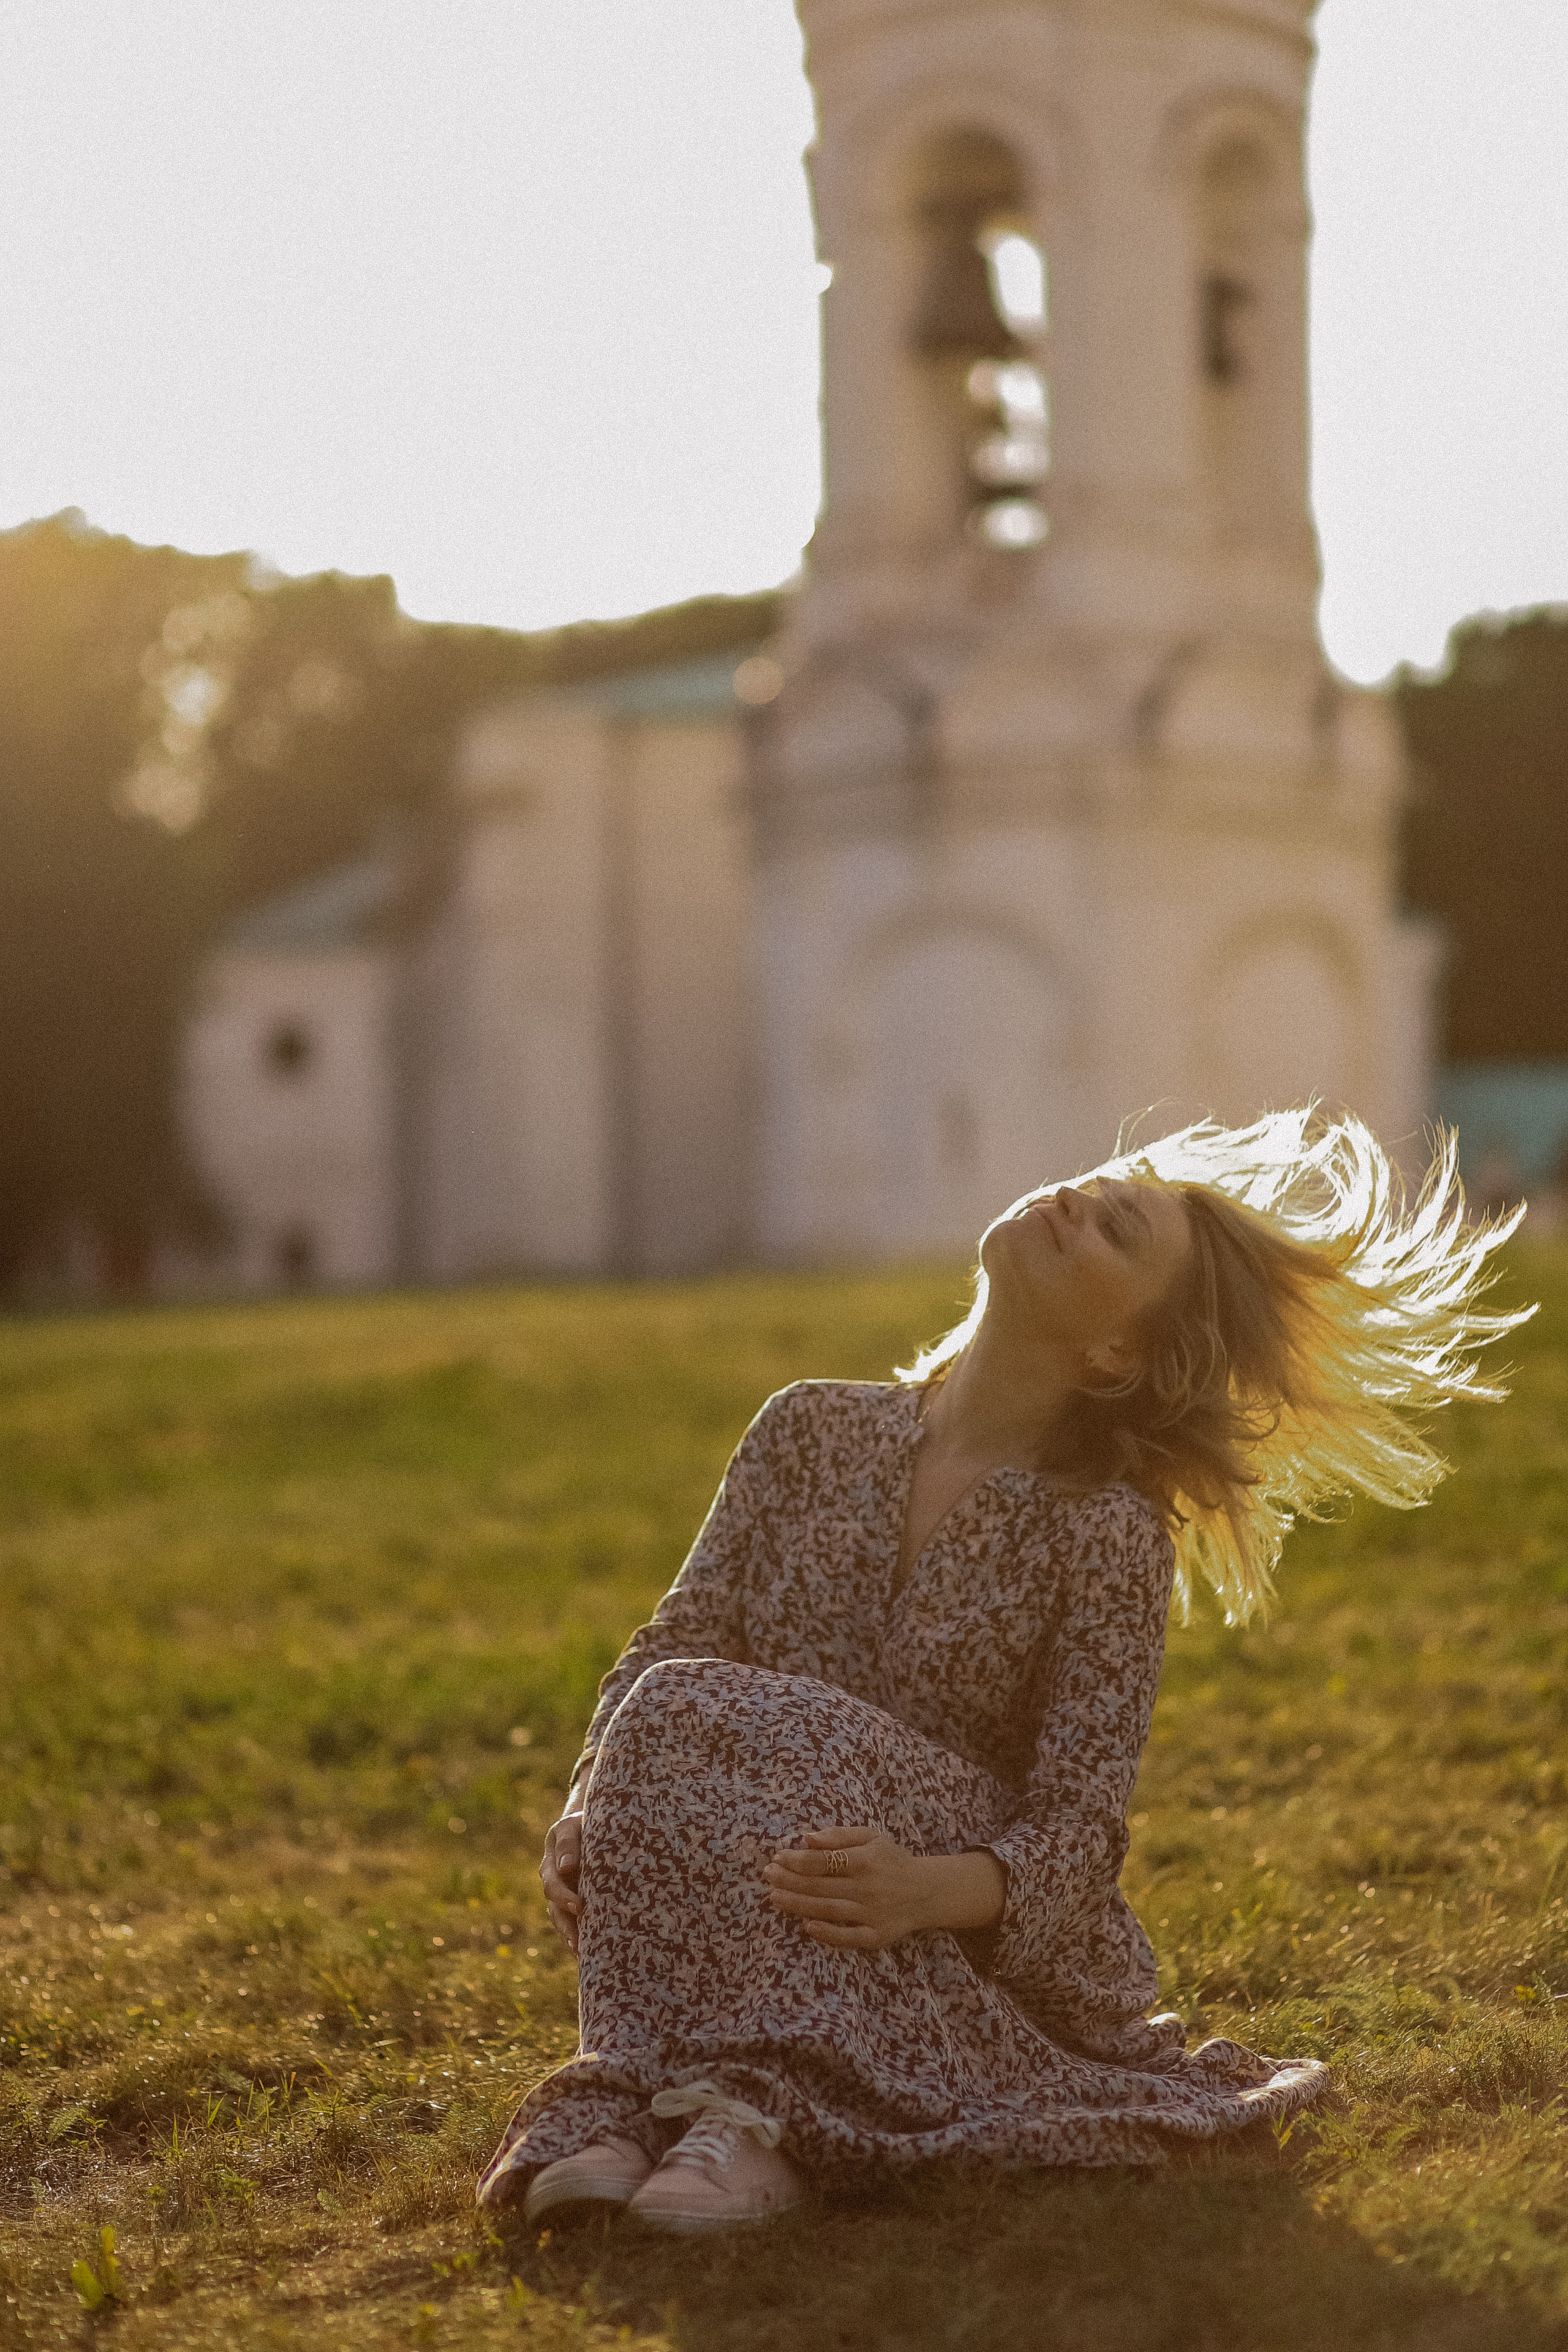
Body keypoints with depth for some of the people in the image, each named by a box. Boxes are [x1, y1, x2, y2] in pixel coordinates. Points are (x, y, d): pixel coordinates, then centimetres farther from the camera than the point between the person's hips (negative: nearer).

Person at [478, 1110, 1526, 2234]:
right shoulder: (817, 1432, 5)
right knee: (672, 1714, -27)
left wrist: (934, 1890, -35)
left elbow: (1080, 1829, -13)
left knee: (700, 1720, -28)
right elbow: (669, 1648, 6)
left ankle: (753, 2106, -42)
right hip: (768, 1940, 4)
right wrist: (590, 1814, -14)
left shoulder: (1110, 1535, -8)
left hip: (1003, 1962, -3)